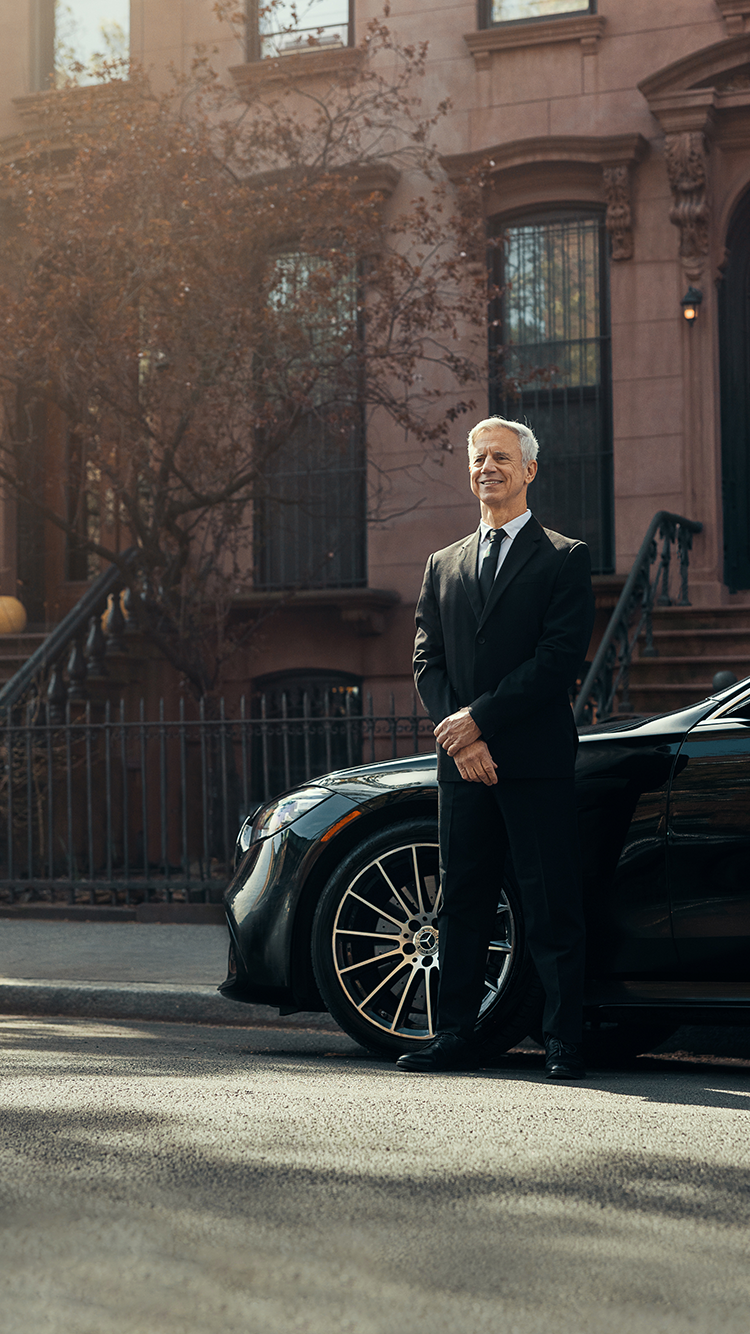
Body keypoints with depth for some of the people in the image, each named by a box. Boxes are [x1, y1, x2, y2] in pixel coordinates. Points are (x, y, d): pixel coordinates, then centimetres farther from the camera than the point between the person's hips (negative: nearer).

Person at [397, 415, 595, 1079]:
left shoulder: (564, 559, 2)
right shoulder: (444, 565, 18)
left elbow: (560, 658, -9)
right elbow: (427, 661, 11)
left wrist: (478, 718, -13)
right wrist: (458, 736, -6)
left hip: (536, 760, -5)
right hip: (463, 761, 5)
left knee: (553, 910, -3)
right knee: (461, 905, 8)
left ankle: (564, 1042, 2)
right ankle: (454, 1036, 14)